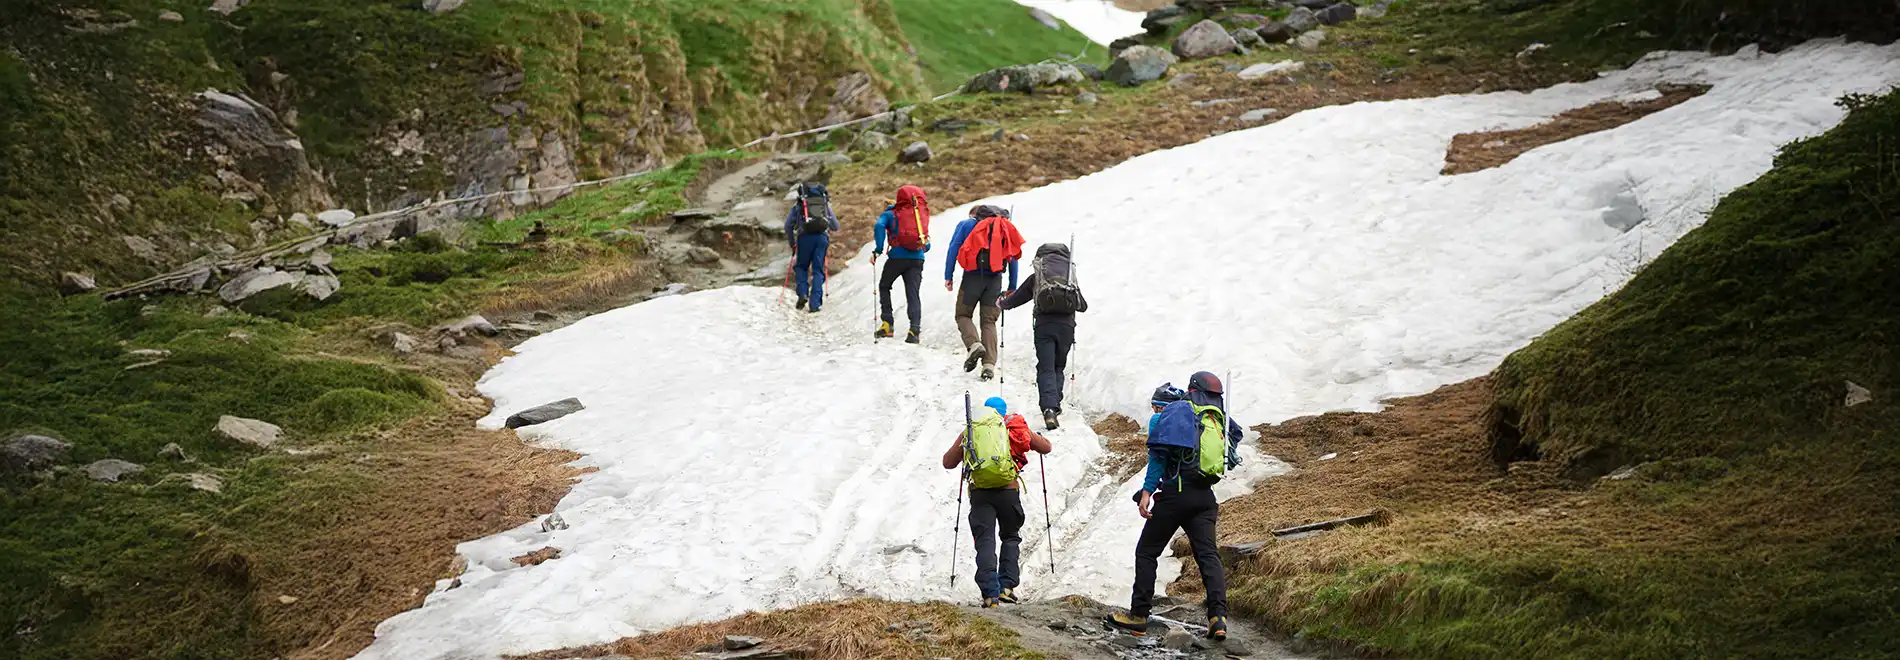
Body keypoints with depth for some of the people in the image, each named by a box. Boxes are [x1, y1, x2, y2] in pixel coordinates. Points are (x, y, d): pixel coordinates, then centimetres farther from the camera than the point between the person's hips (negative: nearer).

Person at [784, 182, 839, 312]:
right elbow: (835, 226, 23)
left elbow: (788, 226, 12)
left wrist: (792, 244, 24)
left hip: (805, 236, -1)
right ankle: (814, 304, -1)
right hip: (822, 237, 1)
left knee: (801, 266, 19)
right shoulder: (825, 205, 24)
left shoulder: (798, 206, 19)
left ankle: (803, 293, -2)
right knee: (818, 270, 8)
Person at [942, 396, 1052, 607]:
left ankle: (990, 593, -14)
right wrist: (1034, 438, 41)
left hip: (979, 492, 0)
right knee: (1011, 537, 18)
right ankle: (1007, 586, 5)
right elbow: (1046, 447, 19)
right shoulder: (1013, 426, 11)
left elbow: (948, 462, 19)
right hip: (1007, 490, 0)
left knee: (985, 542, 0)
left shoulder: (968, 432, 13)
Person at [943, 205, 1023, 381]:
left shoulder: (966, 224, 15)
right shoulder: (1005, 228, 23)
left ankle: (974, 344, -17)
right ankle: (989, 363, -8)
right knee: (989, 321, 6)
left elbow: (954, 248, 1)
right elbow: (1013, 257, 17)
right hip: (995, 279, 2)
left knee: (963, 315, 11)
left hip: (973, 275, -2)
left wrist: (948, 276, -1)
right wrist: (1012, 287, 17)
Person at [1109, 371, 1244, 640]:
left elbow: (1160, 453, -10)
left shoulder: (1176, 410, 0)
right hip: (1205, 497, 4)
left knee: (1146, 552, 6)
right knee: (1208, 555, 1)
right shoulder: (1221, 420, 14)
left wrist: (1147, 490, -13)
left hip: (1176, 491, -4)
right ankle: (1218, 616, -15)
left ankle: (1138, 615, 6)